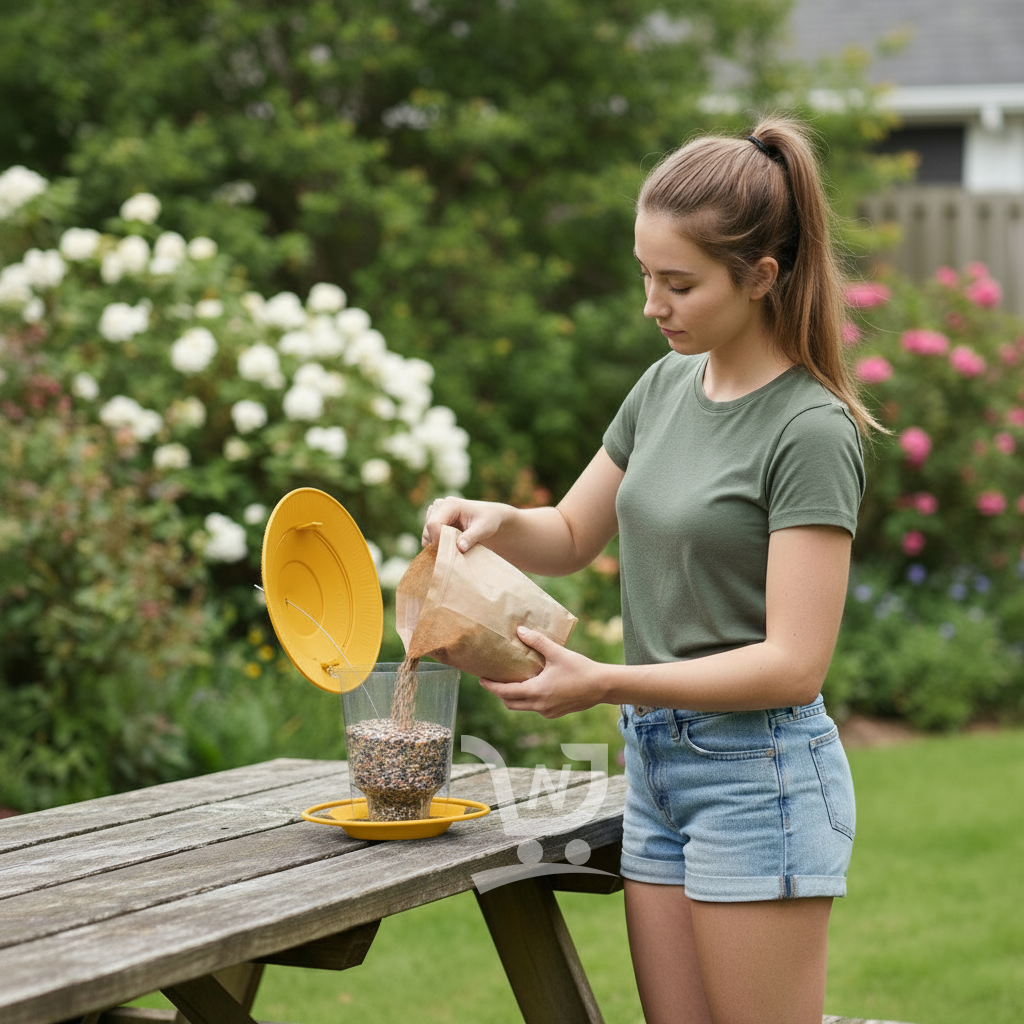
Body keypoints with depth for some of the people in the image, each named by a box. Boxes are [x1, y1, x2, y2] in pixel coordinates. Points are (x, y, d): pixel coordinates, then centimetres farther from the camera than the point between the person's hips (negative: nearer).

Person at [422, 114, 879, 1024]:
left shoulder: (810, 431, -16)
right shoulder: (669, 384, 7)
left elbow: (793, 665, -20)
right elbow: (571, 537, 20)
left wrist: (604, 683, -27)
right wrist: (495, 521, -3)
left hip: (758, 772, -7)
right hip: (657, 764, 7)